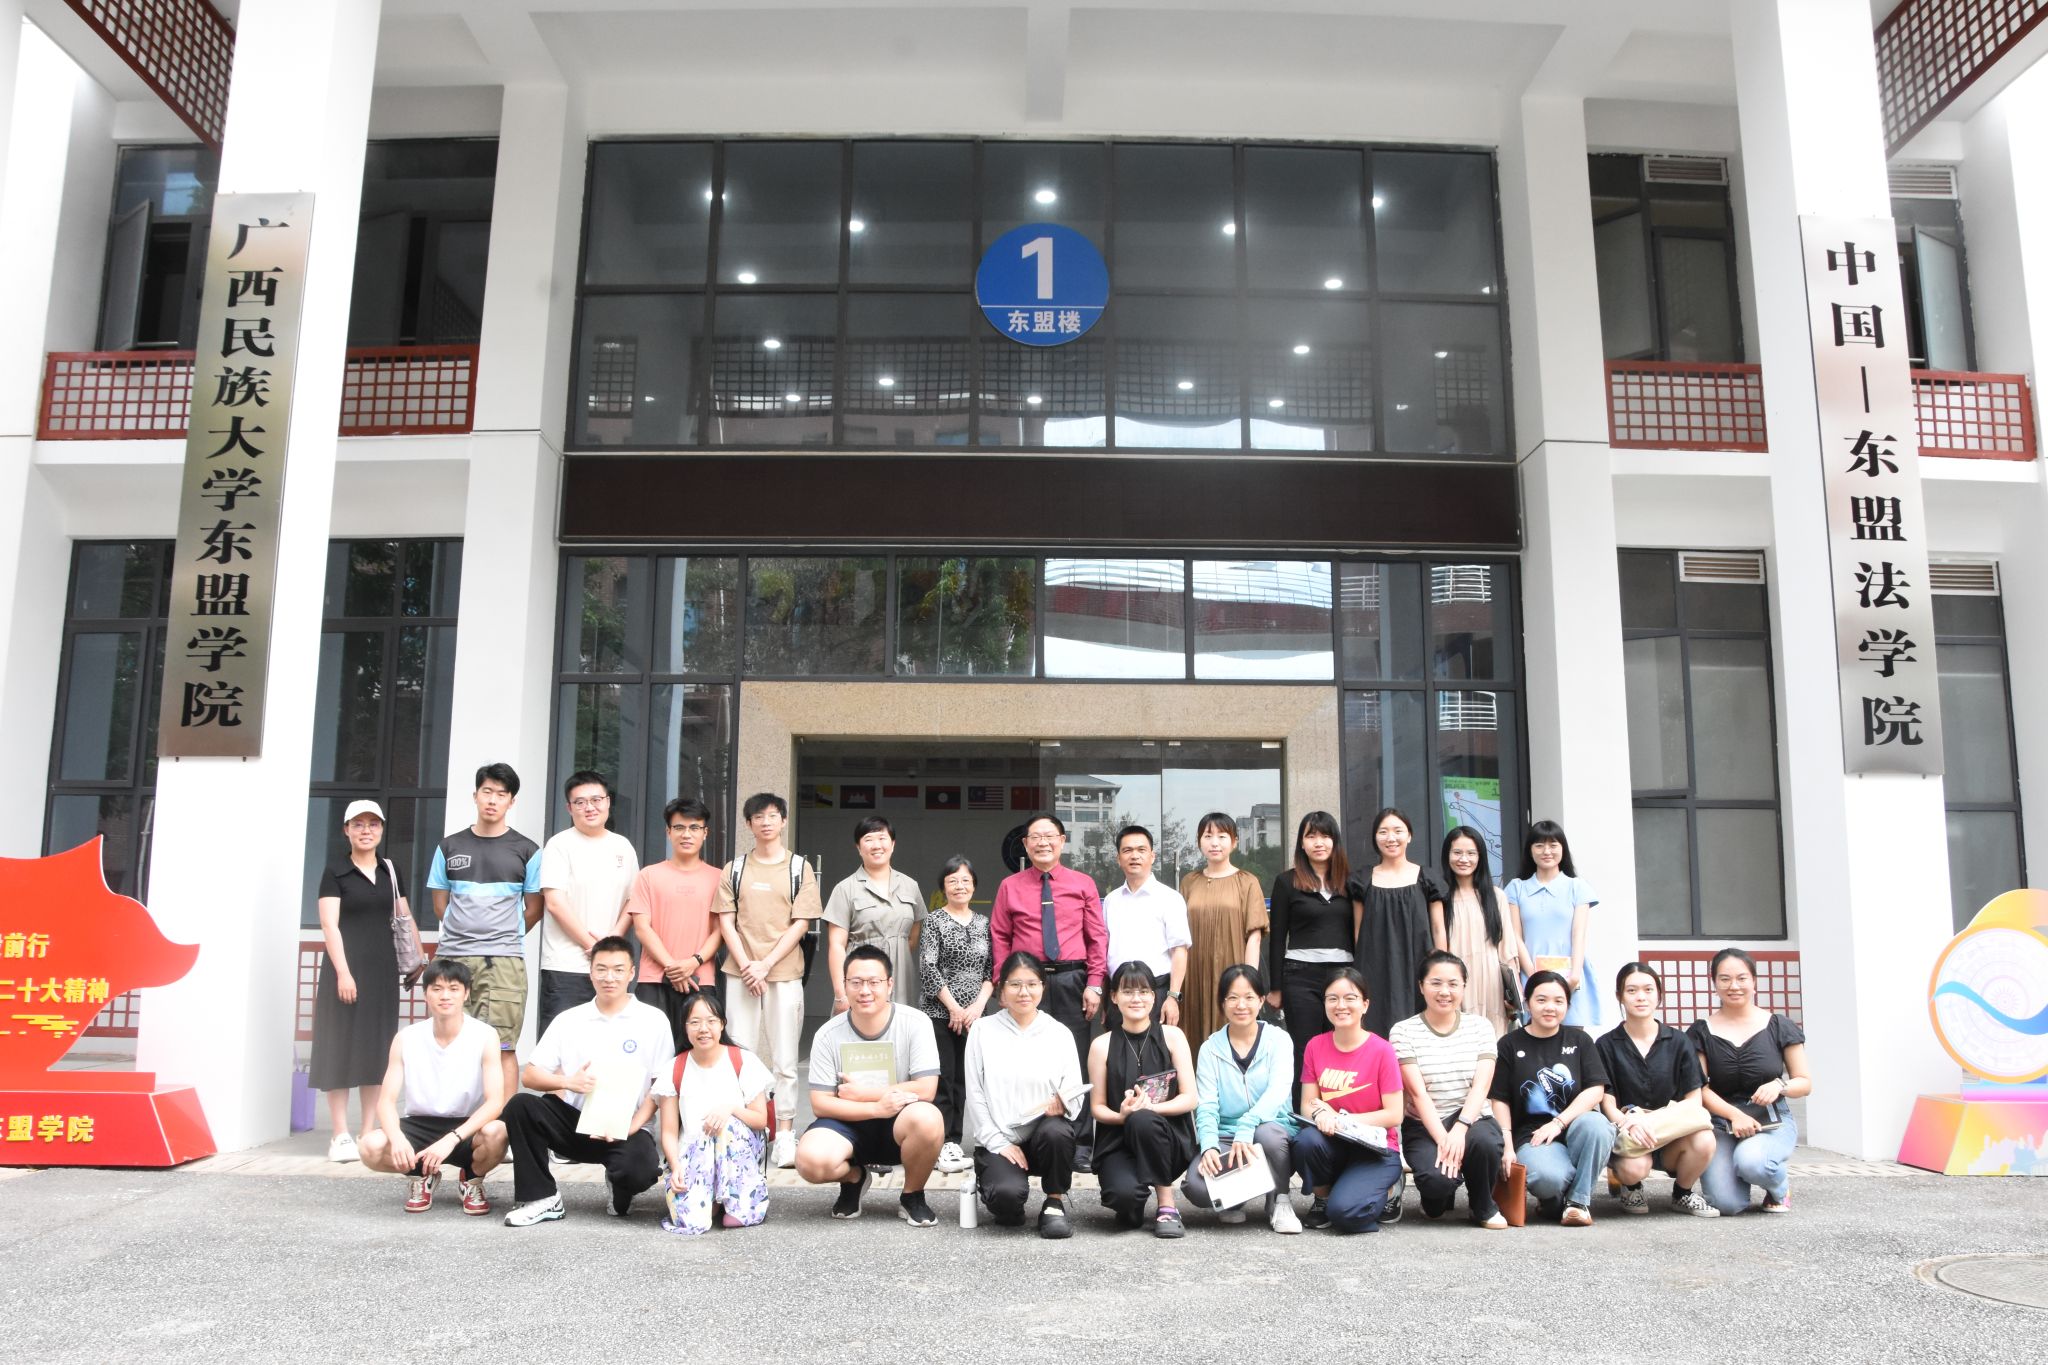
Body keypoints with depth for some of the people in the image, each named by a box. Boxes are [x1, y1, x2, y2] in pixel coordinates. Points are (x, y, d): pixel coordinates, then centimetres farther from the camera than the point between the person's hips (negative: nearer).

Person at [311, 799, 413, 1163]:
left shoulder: (391, 871, 13)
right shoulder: (336, 873, -1)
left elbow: (405, 918, 16)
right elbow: (329, 925, -9)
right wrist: (343, 971, -18)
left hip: (383, 968, 5)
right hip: (346, 967, -5)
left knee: (377, 1047, 6)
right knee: (342, 1045, -2)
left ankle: (370, 1133, 11)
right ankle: (340, 1135, 2)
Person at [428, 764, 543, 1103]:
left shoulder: (526, 851, 6)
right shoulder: (449, 847, 11)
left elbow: (534, 909, 10)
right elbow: (440, 904, 16)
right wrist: (464, 935, 12)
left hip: (503, 961, -2)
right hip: (451, 957, 3)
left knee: (502, 1047, -5)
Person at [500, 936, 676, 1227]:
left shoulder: (653, 1020, 2)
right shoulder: (568, 1019, 9)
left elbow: (662, 1086, -1)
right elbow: (529, 1075, 5)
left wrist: (633, 1126, -15)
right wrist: (567, 1082, -15)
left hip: (627, 1129, -2)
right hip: (575, 1120, 3)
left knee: (641, 1168, -34)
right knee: (519, 1105, -23)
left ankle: (619, 1191, 7)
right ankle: (542, 1198, -8)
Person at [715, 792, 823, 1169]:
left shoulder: (799, 868, 6)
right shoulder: (734, 869, 11)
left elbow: (801, 924, -1)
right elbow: (726, 922, 5)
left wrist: (766, 965, -10)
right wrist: (747, 966, -8)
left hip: (784, 973, -2)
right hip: (741, 974, 2)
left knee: (784, 1057, -2)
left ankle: (785, 1133, 2)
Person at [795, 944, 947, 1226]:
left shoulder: (915, 1023, -12)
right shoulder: (828, 1035, -7)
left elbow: (926, 1089, -17)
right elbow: (820, 1104, -9)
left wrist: (861, 1093, -14)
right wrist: (876, 1108, -23)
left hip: (900, 1125, -1)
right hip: (849, 1124, 1)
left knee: (927, 1119, -36)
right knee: (810, 1160, -31)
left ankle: (912, 1196, -4)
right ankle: (854, 1178, 9)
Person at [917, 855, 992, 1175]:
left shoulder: (983, 923, 11)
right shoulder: (933, 920, 0)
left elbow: (992, 969, 9)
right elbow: (928, 968, -6)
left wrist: (978, 1005, -5)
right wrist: (954, 1007, -9)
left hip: (974, 1014, 4)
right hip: (940, 1013, -4)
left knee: (963, 1078, 5)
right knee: (943, 1077, -6)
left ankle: (954, 1141, 12)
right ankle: (942, 1145, -2)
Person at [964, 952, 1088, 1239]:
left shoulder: (1059, 1033, 8)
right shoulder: (982, 1030, 4)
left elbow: (1076, 1093, 3)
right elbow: (974, 1094, 0)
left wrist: (1063, 1102, -22)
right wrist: (998, 1143, -10)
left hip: (1043, 1133, 1)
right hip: (998, 1140, -1)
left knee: (1056, 1131, -34)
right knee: (1008, 1193, -31)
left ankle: (1055, 1204, -7)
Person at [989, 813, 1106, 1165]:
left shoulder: (1083, 884, 9)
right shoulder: (1010, 887, 9)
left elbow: (1097, 937, 7)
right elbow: (999, 938, 8)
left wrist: (1094, 984, -2)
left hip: (1071, 980, 0)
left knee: (1075, 1060, 1)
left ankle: (1079, 1143, 9)